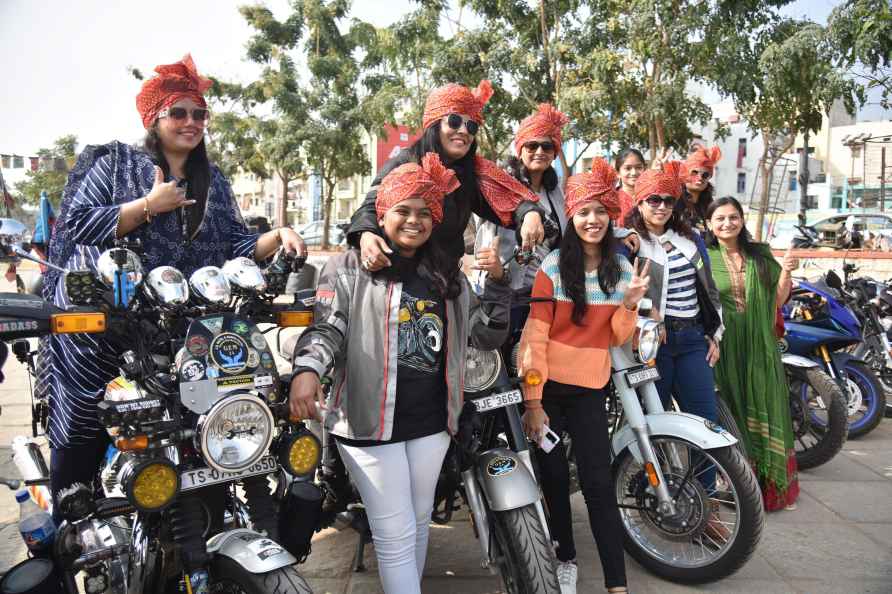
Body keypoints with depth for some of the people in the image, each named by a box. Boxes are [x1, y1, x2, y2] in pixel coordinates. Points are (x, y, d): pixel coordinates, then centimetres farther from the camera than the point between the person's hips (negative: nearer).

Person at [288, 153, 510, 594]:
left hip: (431, 419, 5)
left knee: (419, 521, 21)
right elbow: (327, 327, -10)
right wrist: (306, 369, -30)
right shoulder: (351, 266, -3)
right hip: (370, 419, -5)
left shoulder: (447, 275, 11)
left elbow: (486, 336, 10)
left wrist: (497, 282, -4)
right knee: (396, 535, -1)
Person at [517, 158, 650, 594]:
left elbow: (617, 338, 6)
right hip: (548, 387, -1)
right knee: (554, 477, 10)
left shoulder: (621, 269, 3)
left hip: (591, 389, 2)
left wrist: (630, 303, -13)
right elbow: (534, 335, -12)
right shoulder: (553, 266, -8)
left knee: (599, 483, -1)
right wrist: (532, 399, -16)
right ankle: (566, 559, 30)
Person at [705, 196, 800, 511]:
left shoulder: (761, 256, 10)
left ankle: (769, 482, 24)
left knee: (762, 410, 9)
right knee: (728, 414, 3)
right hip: (721, 346, -3)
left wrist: (786, 273, -7)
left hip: (758, 345, 3)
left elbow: (777, 299, 9)